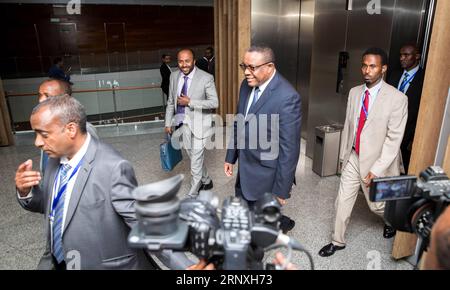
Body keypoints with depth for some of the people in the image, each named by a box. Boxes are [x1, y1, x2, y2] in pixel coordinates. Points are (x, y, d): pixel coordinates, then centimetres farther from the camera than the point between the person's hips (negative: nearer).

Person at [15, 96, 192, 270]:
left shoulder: (113, 168, -28)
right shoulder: (56, 158, -5)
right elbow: (47, 204, 9)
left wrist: (182, 265, -31)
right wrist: (26, 191, -11)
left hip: (104, 265, -6)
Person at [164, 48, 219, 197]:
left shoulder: (206, 78, -12)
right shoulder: (174, 76, 3)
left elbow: (214, 102, -16)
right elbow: (171, 102, 11)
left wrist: (190, 102, -21)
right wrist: (168, 123, 8)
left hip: (199, 123, -5)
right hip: (183, 123, 6)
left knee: (196, 158, -1)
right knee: (194, 156, 18)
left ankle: (192, 194, 14)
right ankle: (206, 181, 41)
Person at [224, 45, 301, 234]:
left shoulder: (287, 97, -23)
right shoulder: (247, 84, 1)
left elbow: (289, 148, -21)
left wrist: (281, 189, -16)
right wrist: (231, 156, 16)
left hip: (266, 175, -8)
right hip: (245, 169, 8)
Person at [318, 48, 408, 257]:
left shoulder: (397, 98, -16)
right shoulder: (354, 92, 1)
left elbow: (394, 138, -17)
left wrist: (376, 169, -19)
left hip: (376, 161, -4)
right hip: (353, 158, 4)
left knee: (377, 205, 15)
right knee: (342, 201, 10)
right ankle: (337, 241, 28)